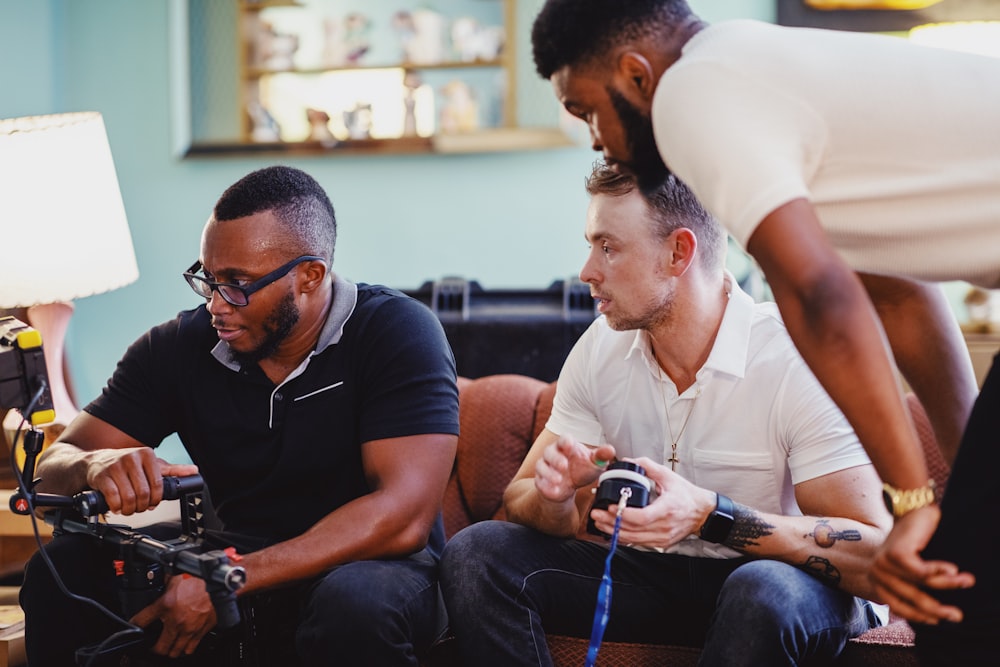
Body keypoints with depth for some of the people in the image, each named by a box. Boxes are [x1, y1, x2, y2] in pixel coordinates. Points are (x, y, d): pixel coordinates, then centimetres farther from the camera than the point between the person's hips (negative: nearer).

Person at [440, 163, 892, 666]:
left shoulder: (798, 364, -20)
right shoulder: (601, 350, -1)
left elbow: (873, 554, -24)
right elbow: (520, 502, 3)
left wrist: (711, 515, -35)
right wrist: (554, 493, -22)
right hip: (648, 577, 5)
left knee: (765, 592, -39)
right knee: (476, 552, -15)